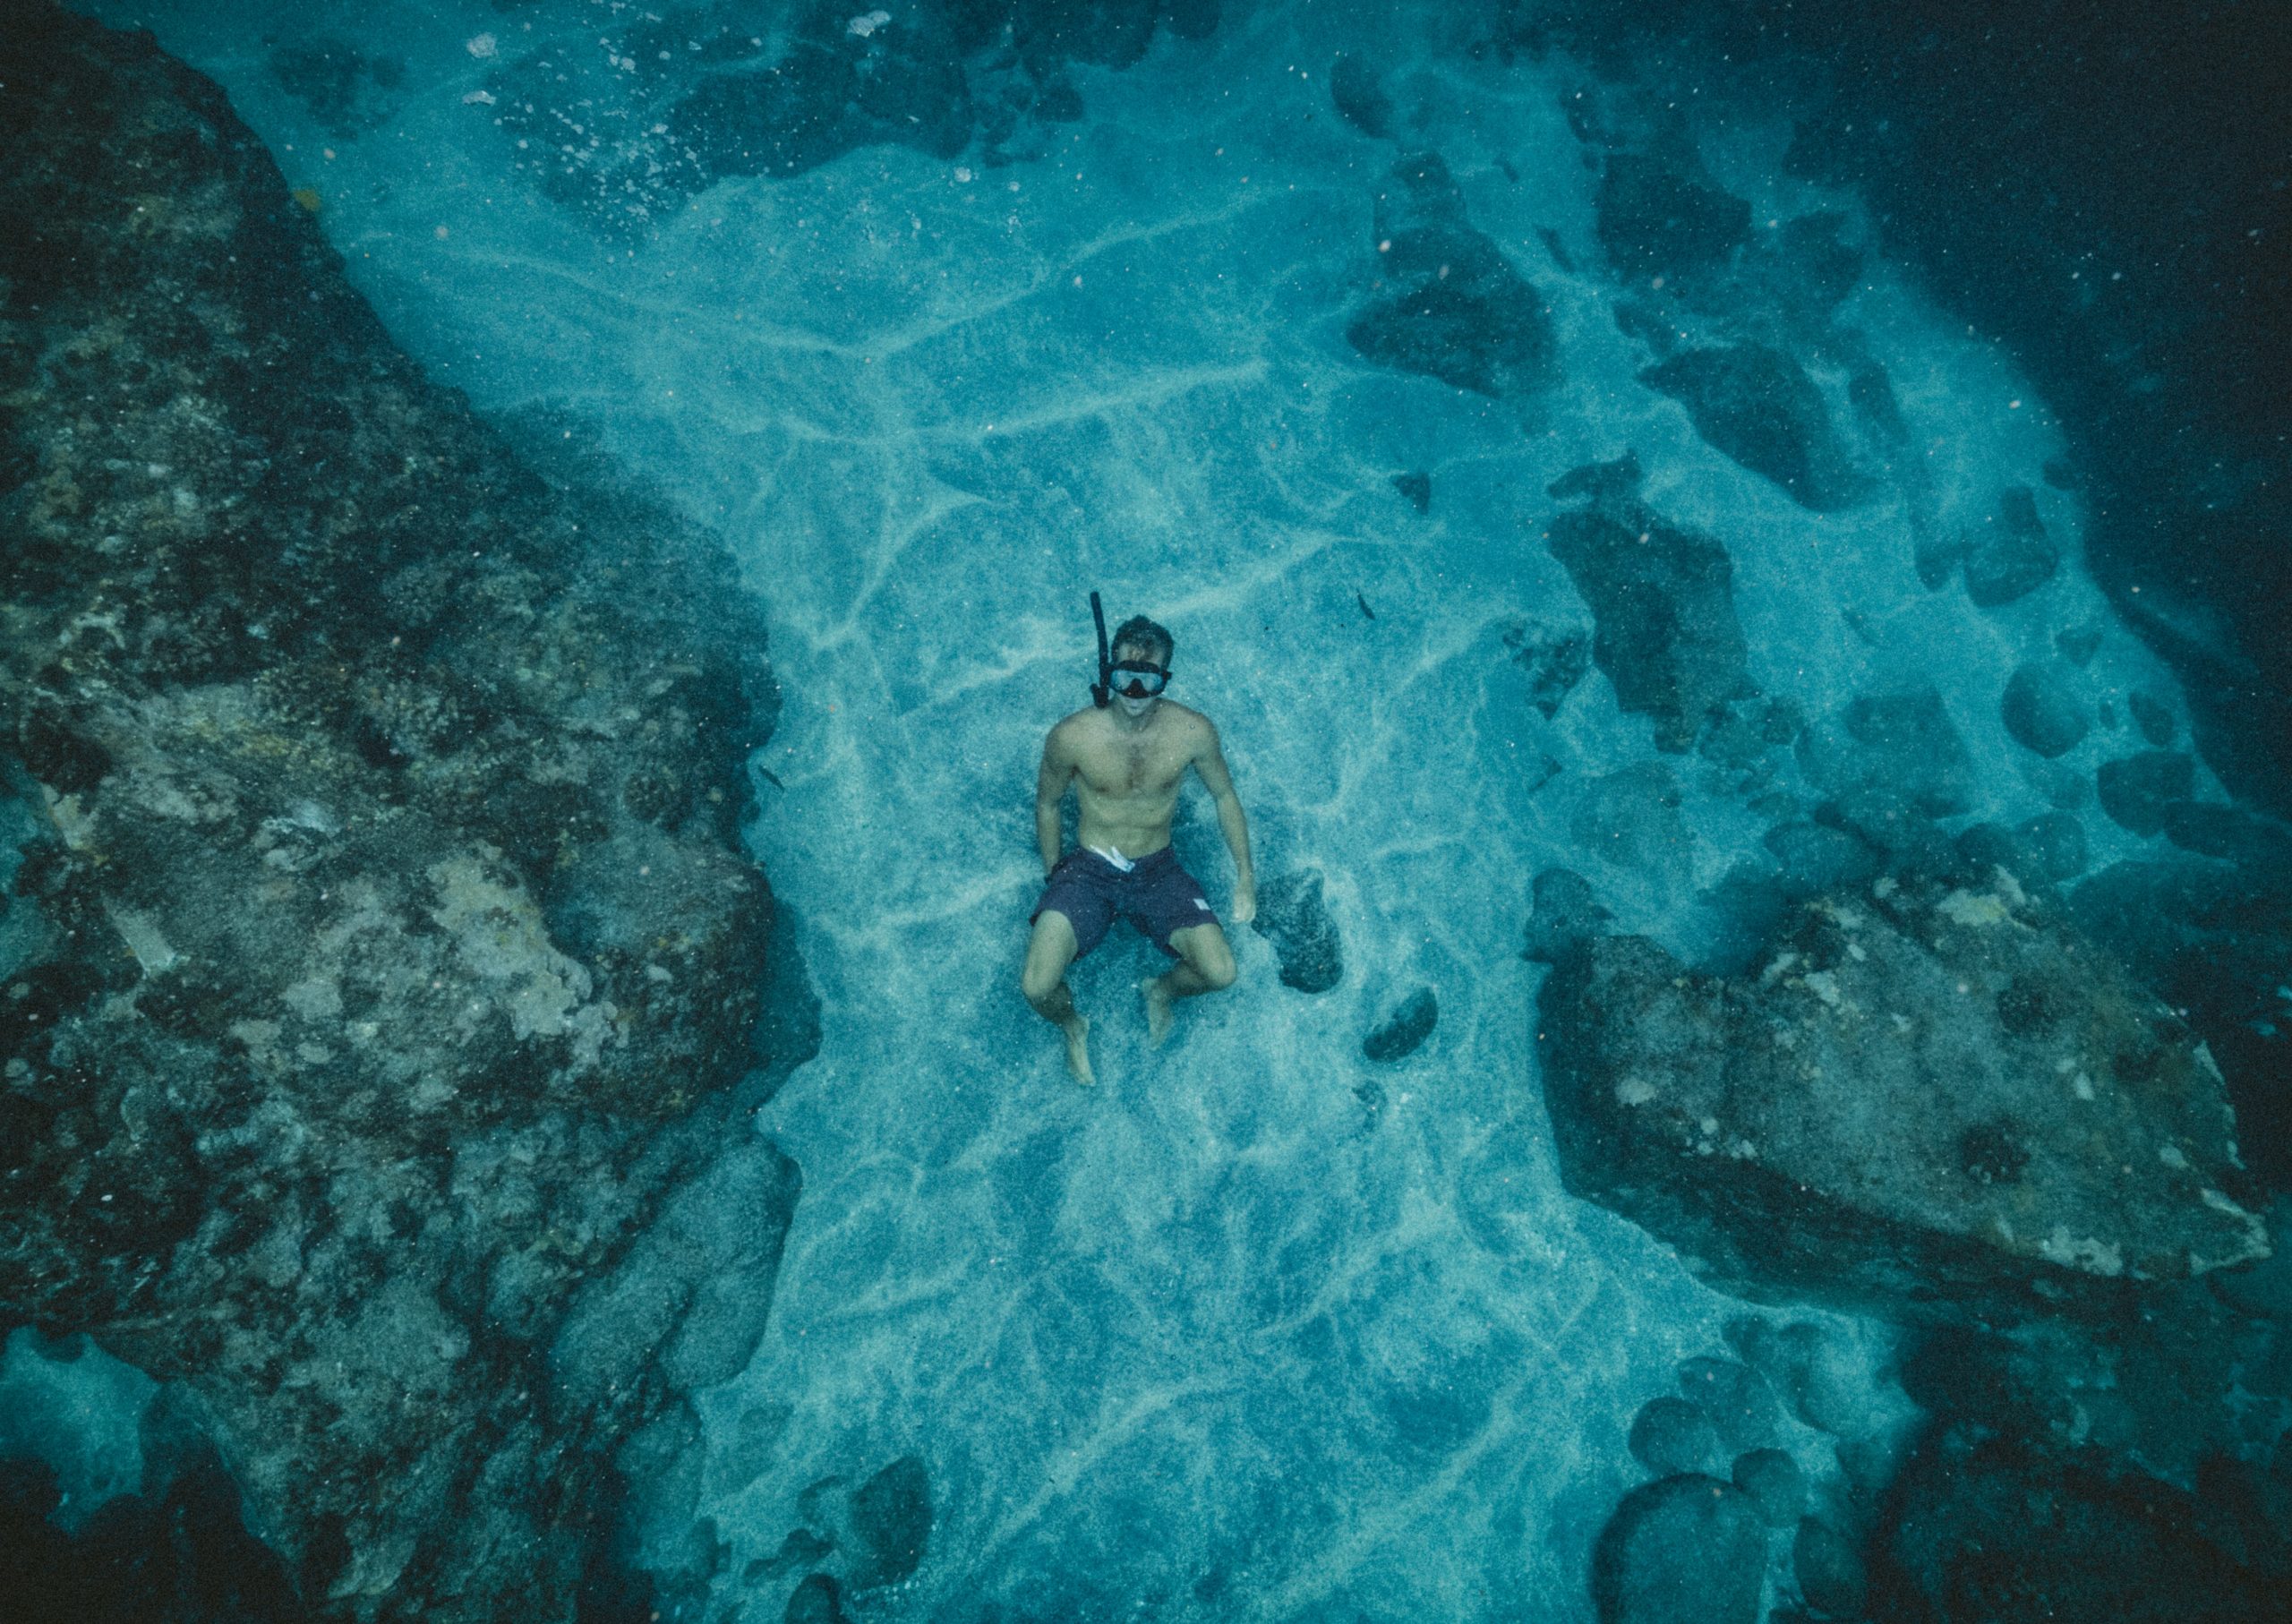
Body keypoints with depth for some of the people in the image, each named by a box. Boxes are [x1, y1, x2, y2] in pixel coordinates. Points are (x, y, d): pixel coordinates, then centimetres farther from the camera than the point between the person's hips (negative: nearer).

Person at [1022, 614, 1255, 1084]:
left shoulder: (1193, 732, -14)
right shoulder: (1071, 737, -18)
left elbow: (1224, 795, 3)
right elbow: (1047, 803, 2)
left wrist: (1245, 877, 3)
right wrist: (1053, 877, 7)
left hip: (1158, 872, 1)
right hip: (1088, 870, -1)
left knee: (1221, 972, -17)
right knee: (1038, 987, -20)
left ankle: (1160, 991, 21)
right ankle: (1072, 1024, 19)